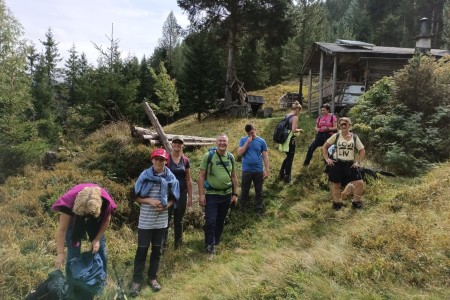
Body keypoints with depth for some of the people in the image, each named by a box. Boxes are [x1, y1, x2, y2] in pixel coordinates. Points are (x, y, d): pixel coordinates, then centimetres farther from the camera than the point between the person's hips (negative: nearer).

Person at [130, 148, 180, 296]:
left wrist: (166, 206, -14)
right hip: (145, 220, -2)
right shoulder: (145, 175, -7)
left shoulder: (170, 177, -3)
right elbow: (137, 197, -4)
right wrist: (149, 201, -20)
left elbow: (173, 198, 5)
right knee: (142, 249, 3)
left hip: (161, 220, 2)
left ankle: (152, 277, 28)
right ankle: (137, 280, 16)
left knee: (157, 249, 13)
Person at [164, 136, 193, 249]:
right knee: (166, 220, -3)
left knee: (179, 221, 12)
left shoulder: (185, 160, 5)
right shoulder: (166, 159, -5)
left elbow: (188, 180, 9)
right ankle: (163, 246, 7)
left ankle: (178, 245, 24)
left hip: (182, 194, 3)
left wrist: (190, 197, 8)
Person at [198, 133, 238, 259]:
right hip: (211, 195, -4)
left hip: (227, 195, 4)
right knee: (210, 222, -4)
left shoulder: (231, 157, 3)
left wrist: (235, 194, 8)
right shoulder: (208, 155, -10)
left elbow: (234, 176, 10)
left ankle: (215, 242, 34)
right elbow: (201, 176, -8)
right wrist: (201, 194, -13)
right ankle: (209, 247, 13)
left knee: (220, 221, 15)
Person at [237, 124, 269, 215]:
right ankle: (241, 208, 25)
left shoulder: (261, 141, -1)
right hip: (246, 170, 0)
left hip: (259, 171, 1)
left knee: (259, 191, 11)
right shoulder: (243, 140, -1)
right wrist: (247, 142, -17)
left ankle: (258, 210, 24)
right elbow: (239, 153, -11)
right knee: (244, 191, 10)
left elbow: (265, 156, 1)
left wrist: (267, 170, -3)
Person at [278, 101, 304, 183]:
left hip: (284, 139, 8)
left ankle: (281, 174, 27)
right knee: (290, 158, 6)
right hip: (290, 140, -8)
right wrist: (300, 130, -2)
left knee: (288, 156, 23)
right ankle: (287, 177, 13)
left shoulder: (286, 116, 9)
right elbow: (293, 130, -22)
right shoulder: (295, 117, -14)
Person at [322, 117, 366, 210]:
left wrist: (359, 162, -1)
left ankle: (356, 202, 14)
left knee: (359, 183, -8)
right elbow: (324, 147, 4)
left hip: (350, 164, 1)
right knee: (336, 184, 7)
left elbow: (362, 151, 10)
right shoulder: (336, 136, -1)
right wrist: (327, 159, -5)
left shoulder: (354, 137, 3)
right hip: (337, 164, -1)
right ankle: (337, 203, 26)